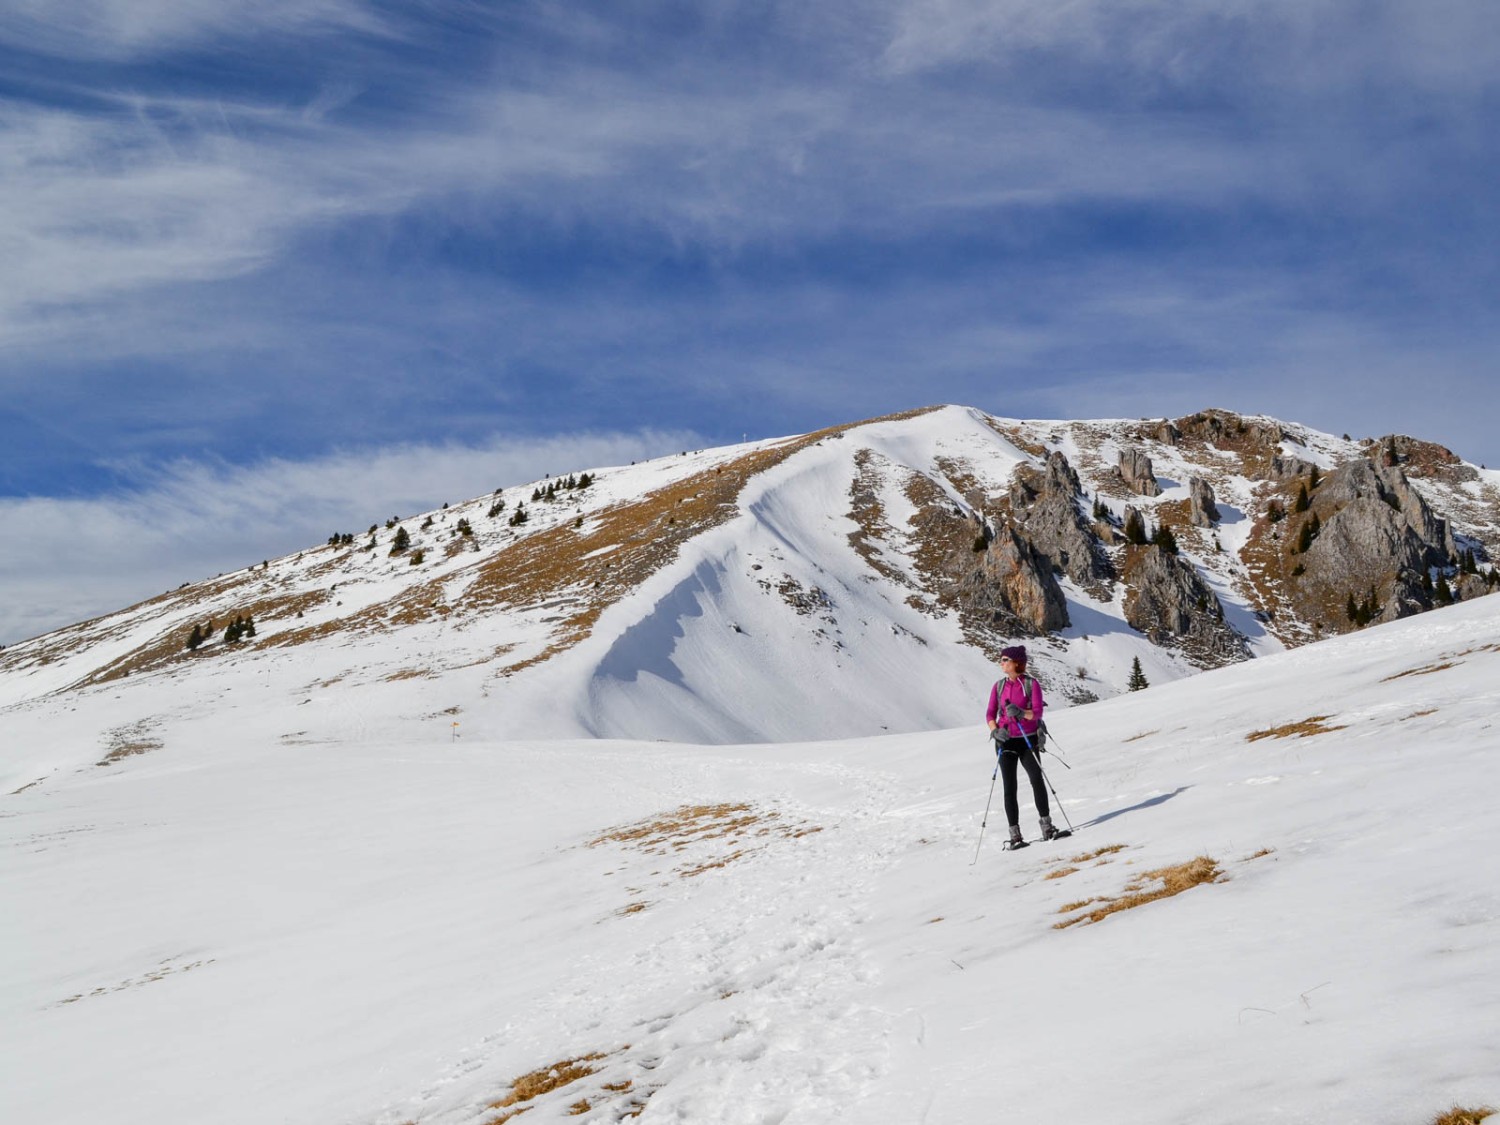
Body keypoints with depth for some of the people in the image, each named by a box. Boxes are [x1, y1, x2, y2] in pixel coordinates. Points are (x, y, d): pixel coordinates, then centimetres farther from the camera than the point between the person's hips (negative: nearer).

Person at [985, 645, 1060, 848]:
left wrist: (1021, 713, -30)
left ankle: (1047, 827, -2)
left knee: (1037, 780, -13)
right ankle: (1015, 835, 1)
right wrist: (995, 730, -13)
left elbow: (1038, 712, -11)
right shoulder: (999, 685, 7)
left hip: (1028, 740, -2)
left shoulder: (1031, 684, -3)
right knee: (1010, 787, -1)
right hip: (1006, 741, 2)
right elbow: (990, 714, 7)